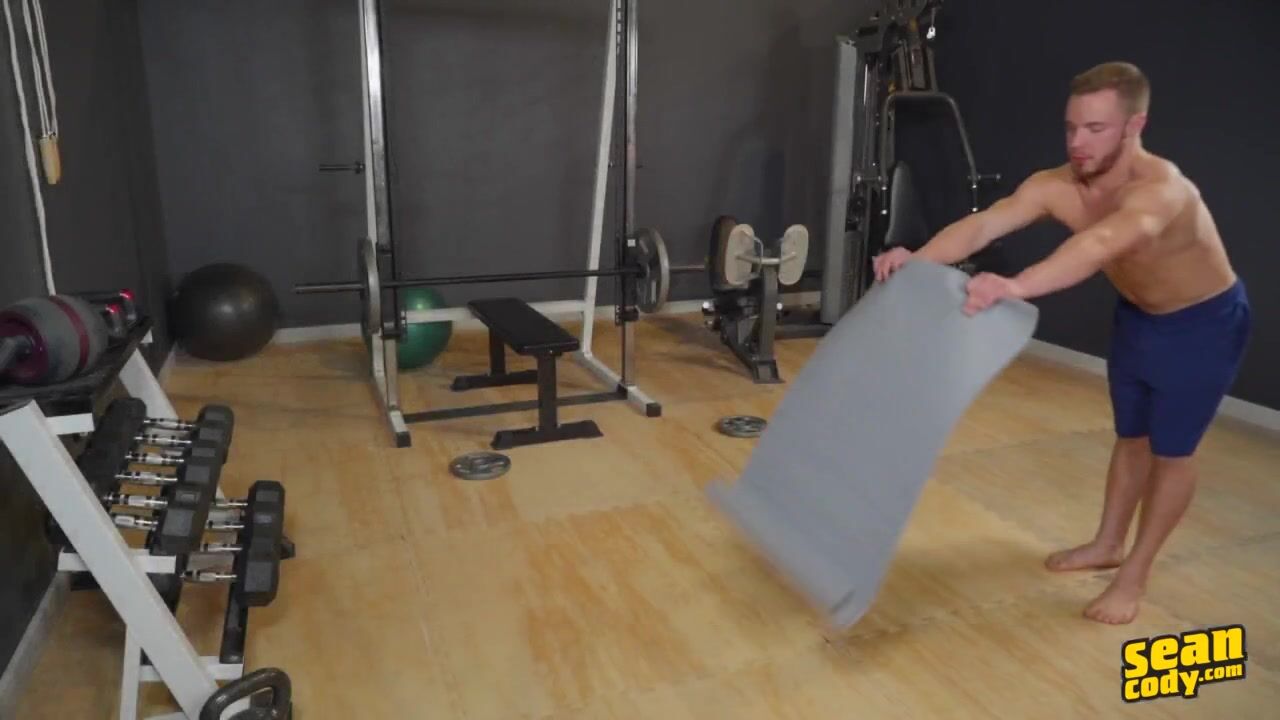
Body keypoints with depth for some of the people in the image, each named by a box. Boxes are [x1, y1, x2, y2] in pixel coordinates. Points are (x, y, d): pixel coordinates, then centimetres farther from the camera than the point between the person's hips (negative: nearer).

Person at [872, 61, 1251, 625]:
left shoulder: (1161, 189, -39)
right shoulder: (1055, 186, -21)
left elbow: (1101, 244, -61)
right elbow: (983, 224, -36)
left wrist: (1016, 287, -77)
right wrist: (917, 259, -54)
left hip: (1205, 322, -6)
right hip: (1137, 313, 6)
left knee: (1171, 450, 2)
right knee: (1130, 436, 18)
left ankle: (1133, 577, 16)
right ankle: (1107, 544, 35)